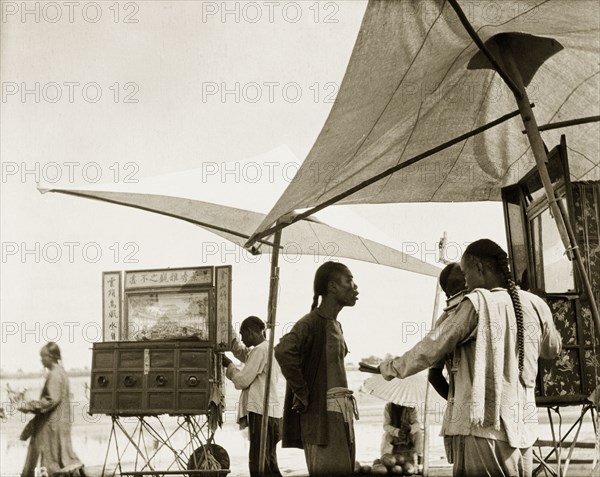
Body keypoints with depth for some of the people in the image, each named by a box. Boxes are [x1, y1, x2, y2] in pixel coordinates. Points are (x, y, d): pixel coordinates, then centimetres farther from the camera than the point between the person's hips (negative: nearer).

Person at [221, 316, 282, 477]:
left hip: (261, 412, -10)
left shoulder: (260, 350, -13)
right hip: (271, 413, 10)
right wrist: (232, 341, 17)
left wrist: (228, 365, 2)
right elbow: (243, 353, 31)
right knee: (269, 464, 15)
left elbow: (242, 380, -13)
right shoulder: (268, 348, 17)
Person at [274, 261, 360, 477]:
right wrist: (302, 393, -21)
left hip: (342, 413, 9)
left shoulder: (335, 325, 17)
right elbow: (283, 351, -28)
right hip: (321, 413, -9)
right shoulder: (312, 322, -12)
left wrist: (346, 403, 14)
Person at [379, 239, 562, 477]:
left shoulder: (477, 304, -8)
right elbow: (552, 349, 25)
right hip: (522, 429, 5)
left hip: (481, 427, -5)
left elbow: (430, 350, -4)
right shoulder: (536, 306, 5)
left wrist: (392, 368, 11)